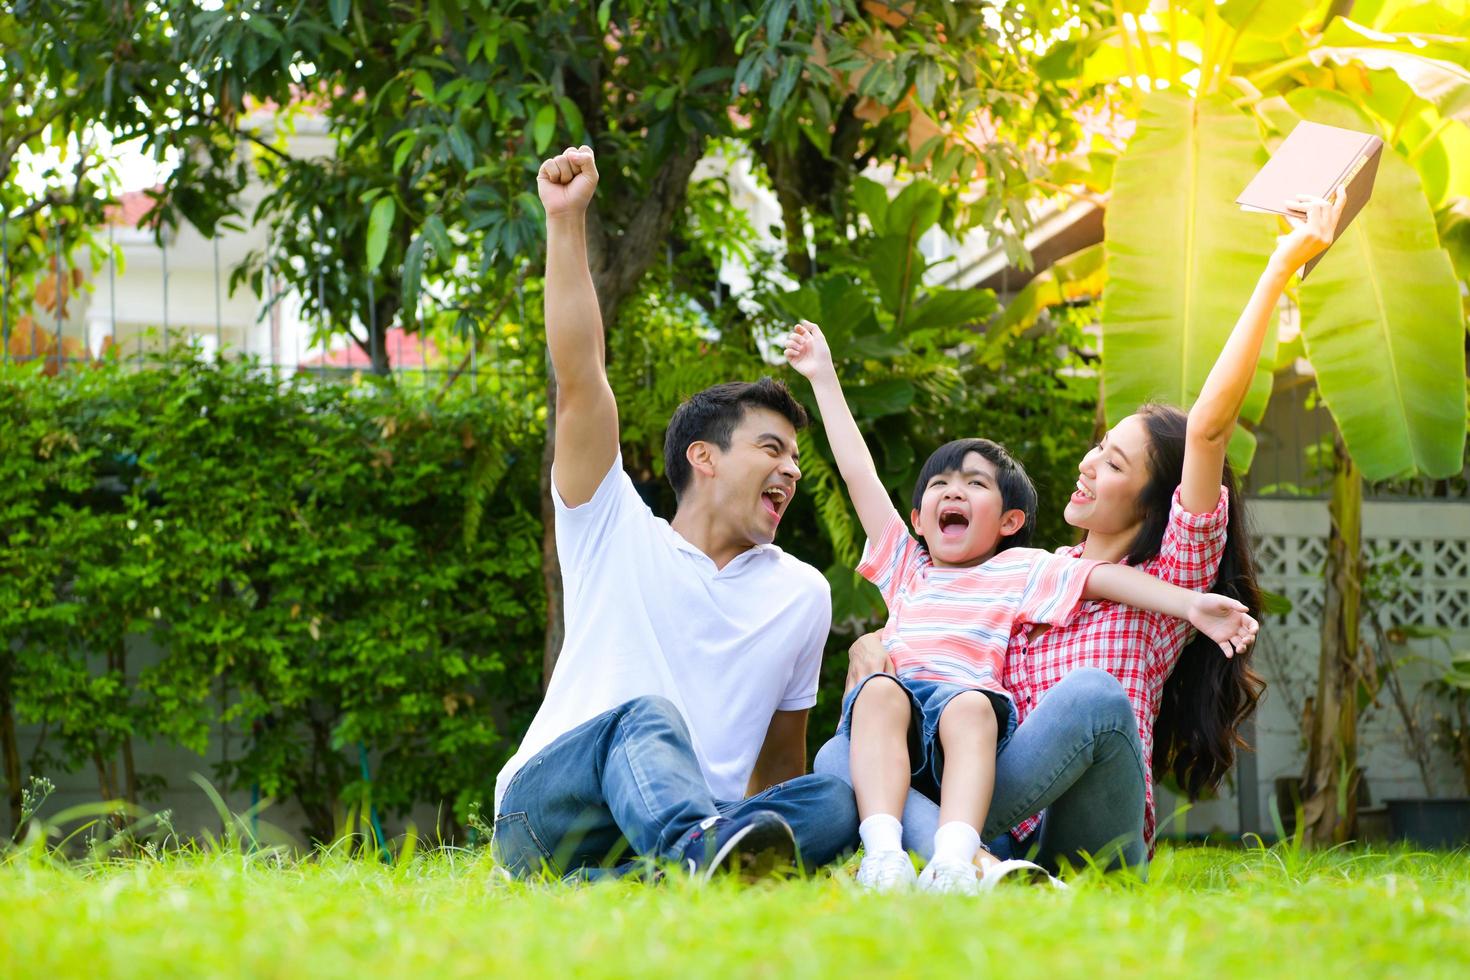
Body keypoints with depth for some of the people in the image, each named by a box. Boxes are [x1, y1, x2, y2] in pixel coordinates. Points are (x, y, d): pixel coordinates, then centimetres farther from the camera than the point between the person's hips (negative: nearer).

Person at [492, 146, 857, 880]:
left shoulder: (802, 594, 19)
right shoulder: (616, 535, 9)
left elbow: (780, 760, 24)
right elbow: (579, 380, -3)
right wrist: (566, 221, -11)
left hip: (666, 831, 3)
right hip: (547, 814, -3)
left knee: (836, 802, -26)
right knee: (647, 717, -35)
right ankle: (702, 849, -68)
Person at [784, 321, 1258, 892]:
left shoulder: (1019, 571, 23)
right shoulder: (906, 566, 31)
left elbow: (1103, 578, 10)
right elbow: (858, 473, 33)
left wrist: (1192, 606, -3)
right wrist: (824, 378, 36)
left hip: (969, 699, -2)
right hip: (894, 717, 2)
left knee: (970, 708, -37)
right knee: (879, 690, -33)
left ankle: (953, 860, -58)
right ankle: (883, 853, -51)